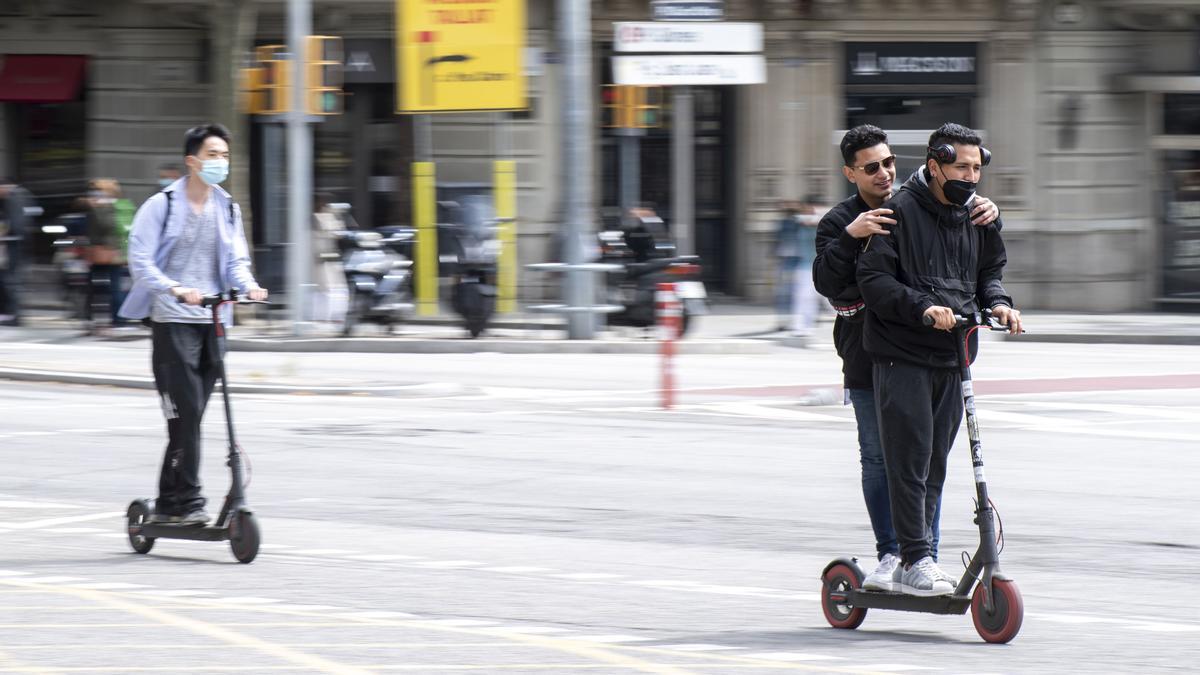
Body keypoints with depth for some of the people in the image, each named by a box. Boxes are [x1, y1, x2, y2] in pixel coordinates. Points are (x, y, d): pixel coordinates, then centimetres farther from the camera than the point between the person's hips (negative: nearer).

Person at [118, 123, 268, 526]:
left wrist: (248, 285, -10)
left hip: (213, 321, 6)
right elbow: (140, 262, -9)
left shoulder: (227, 209, 14)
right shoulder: (162, 206, -3)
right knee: (186, 413, -13)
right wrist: (175, 289, -25)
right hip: (172, 321, -6)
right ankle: (188, 503, -11)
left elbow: (235, 260, 12)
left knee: (191, 417, 8)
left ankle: (168, 504, 15)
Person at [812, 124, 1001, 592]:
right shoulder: (839, 223, 2)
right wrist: (850, 237, -29)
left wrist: (988, 216, -10)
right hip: (868, 360, -1)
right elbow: (826, 282, -14)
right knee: (878, 458, 3)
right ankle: (890, 555, 10)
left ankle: (924, 555, 6)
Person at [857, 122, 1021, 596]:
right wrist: (924, 307, -23)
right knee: (909, 459, -9)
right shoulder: (900, 211, -7)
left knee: (934, 464, 8)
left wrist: (998, 302, 2)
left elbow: (989, 270, 24)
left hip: (952, 357, 6)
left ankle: (918, 559, 14)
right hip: (902, 356, -6)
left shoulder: (976, 215, 12)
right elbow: (874, 280, -11)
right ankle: (914, 561, -6)